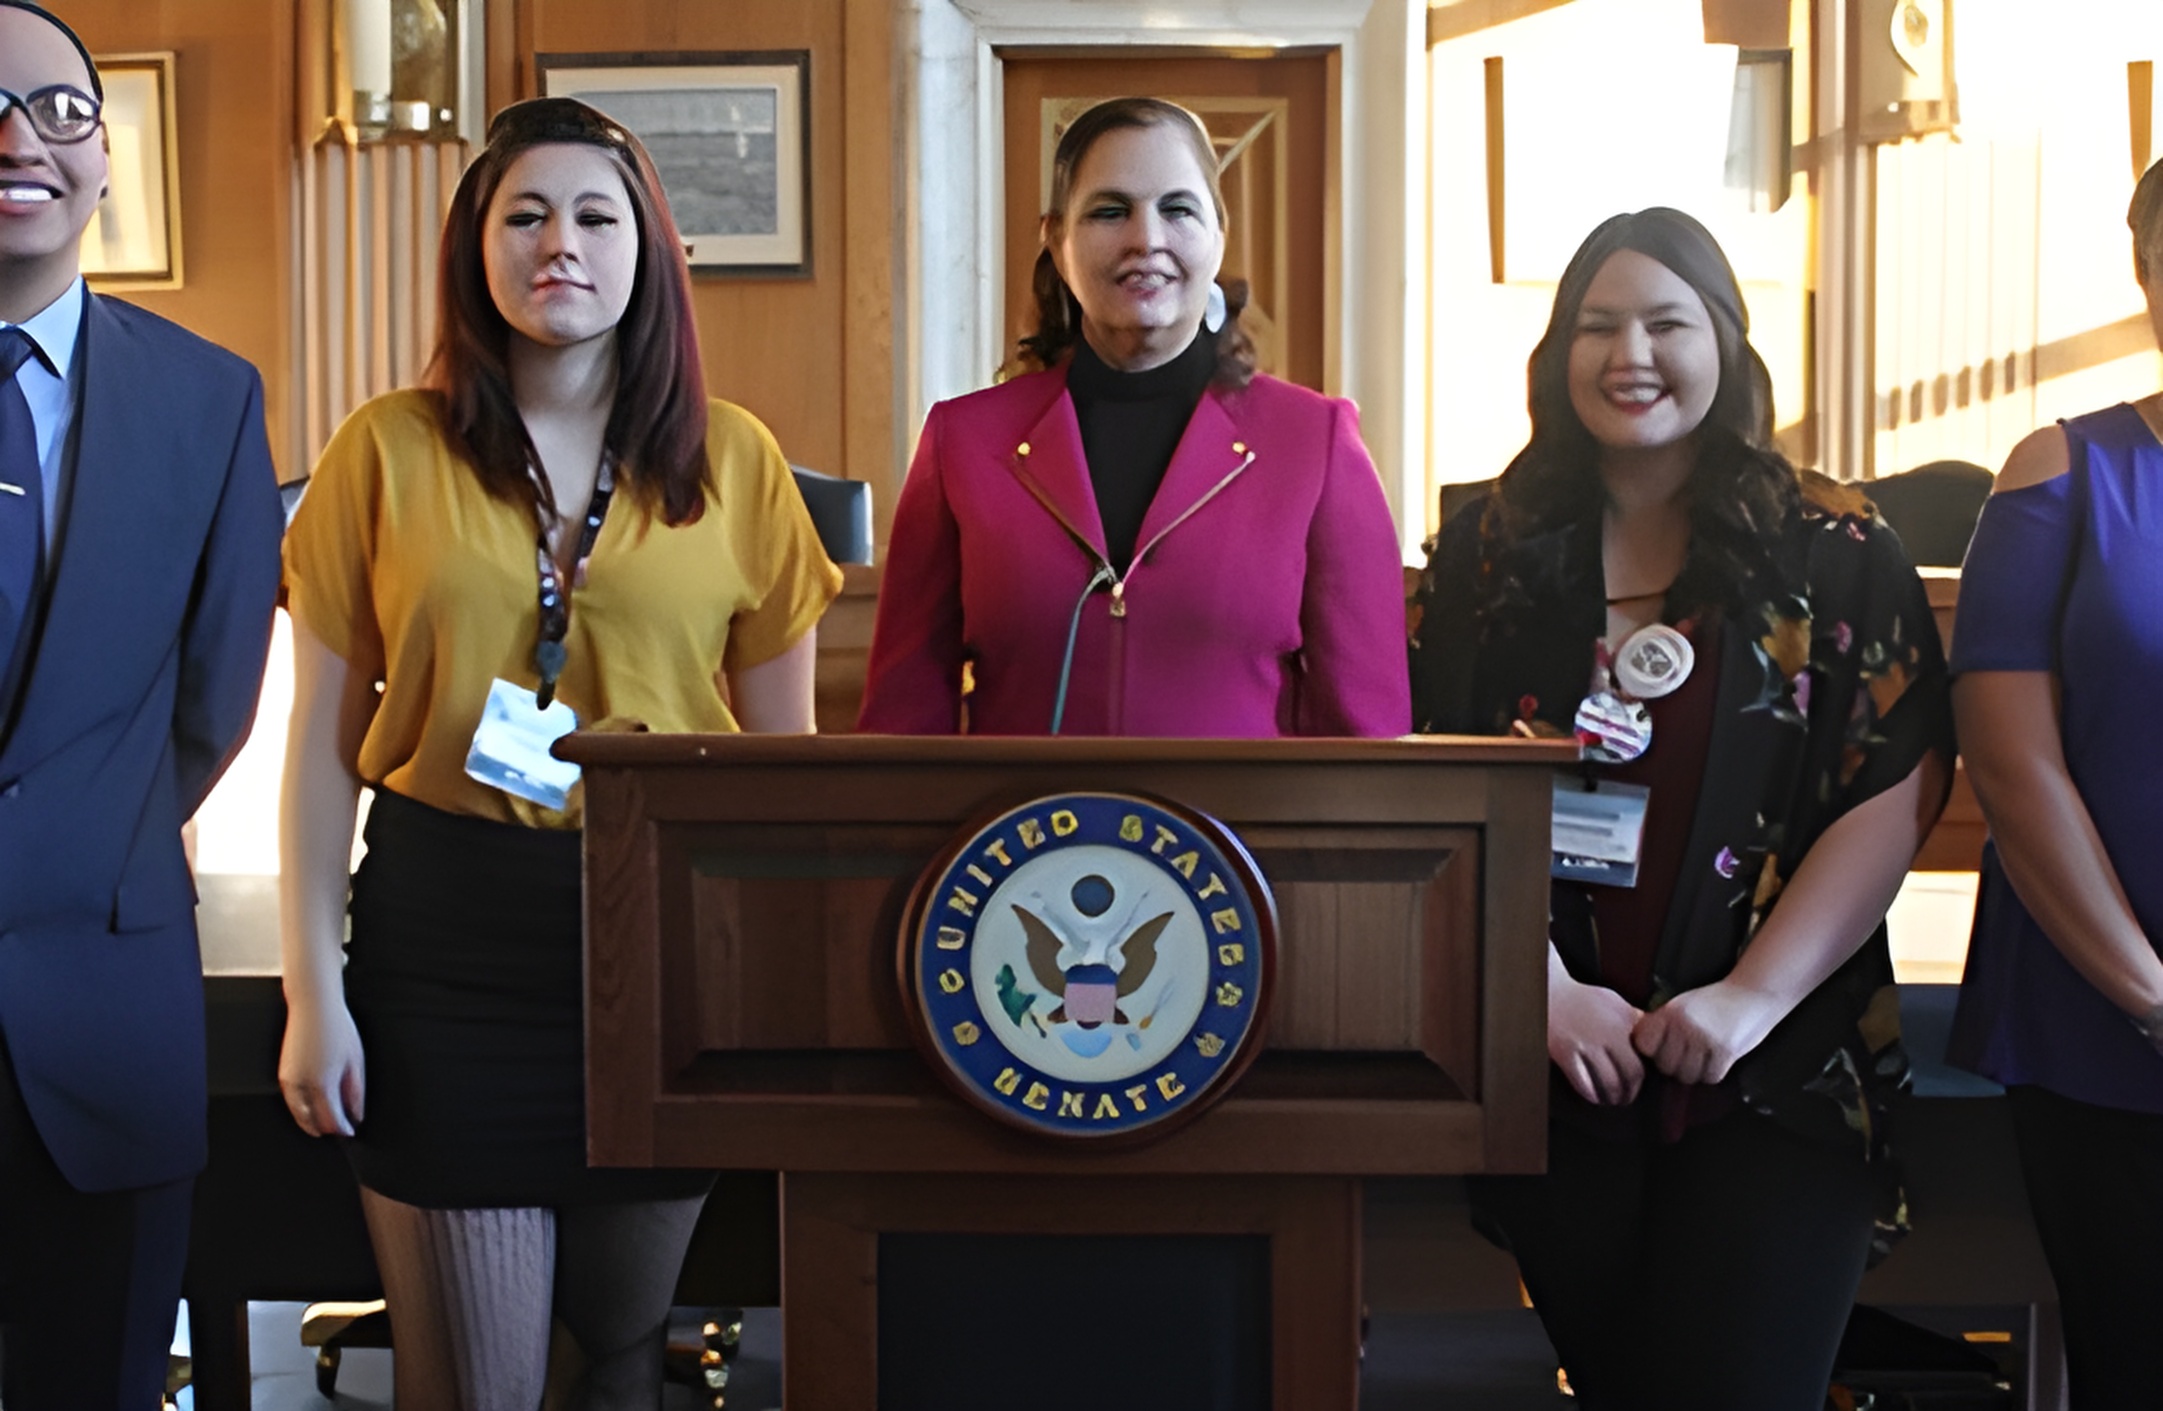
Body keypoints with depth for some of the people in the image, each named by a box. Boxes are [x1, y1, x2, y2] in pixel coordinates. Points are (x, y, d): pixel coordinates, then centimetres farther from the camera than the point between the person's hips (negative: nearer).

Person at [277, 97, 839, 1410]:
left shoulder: (734, 460, 3)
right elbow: (326, 737, 3)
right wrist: (315, 989, -1)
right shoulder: (389, 450, 1)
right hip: (447, 931, -1)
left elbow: (784, 745, 6)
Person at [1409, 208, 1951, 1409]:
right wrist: (1545, 989, -11)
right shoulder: (1489, 555, 6)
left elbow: (1894, 797, -4)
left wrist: (1753, 999, -13)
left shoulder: (1836, 553, 2)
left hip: (1776, 1079, -1)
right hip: (1551, 1072, 2)